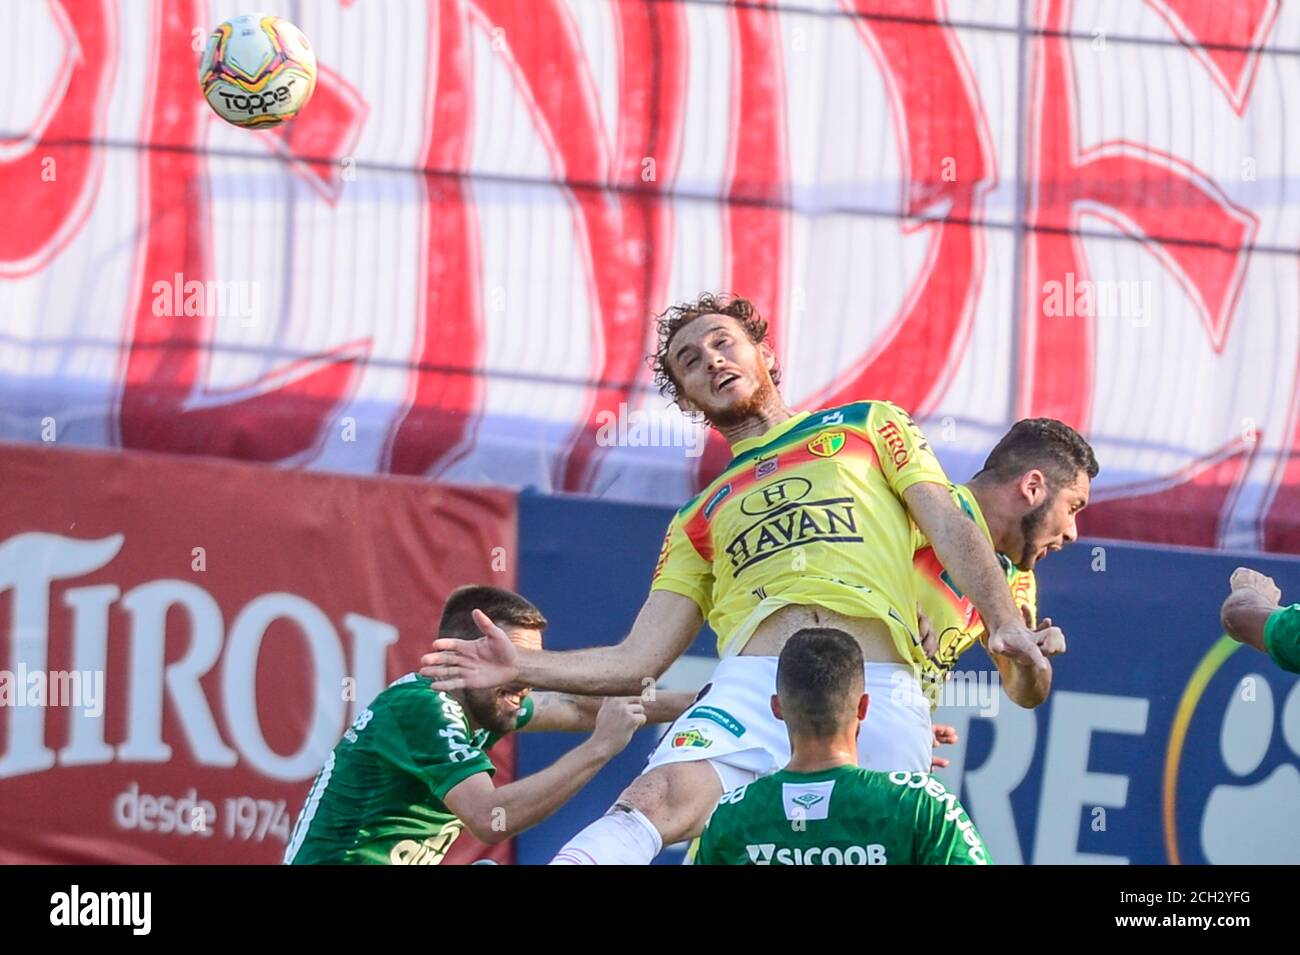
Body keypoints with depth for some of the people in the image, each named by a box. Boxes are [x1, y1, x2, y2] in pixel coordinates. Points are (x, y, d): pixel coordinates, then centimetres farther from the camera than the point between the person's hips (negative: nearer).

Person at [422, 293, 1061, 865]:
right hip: (752, 691, 1)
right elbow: (638, 661, 25)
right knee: (660, 799, -28)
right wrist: (523, 668, 10)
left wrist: (1004, 626, -5)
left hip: (880, 696, -1)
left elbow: (951, 529, 13)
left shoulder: (866, 425, 25)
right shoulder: (698, 521, 31)